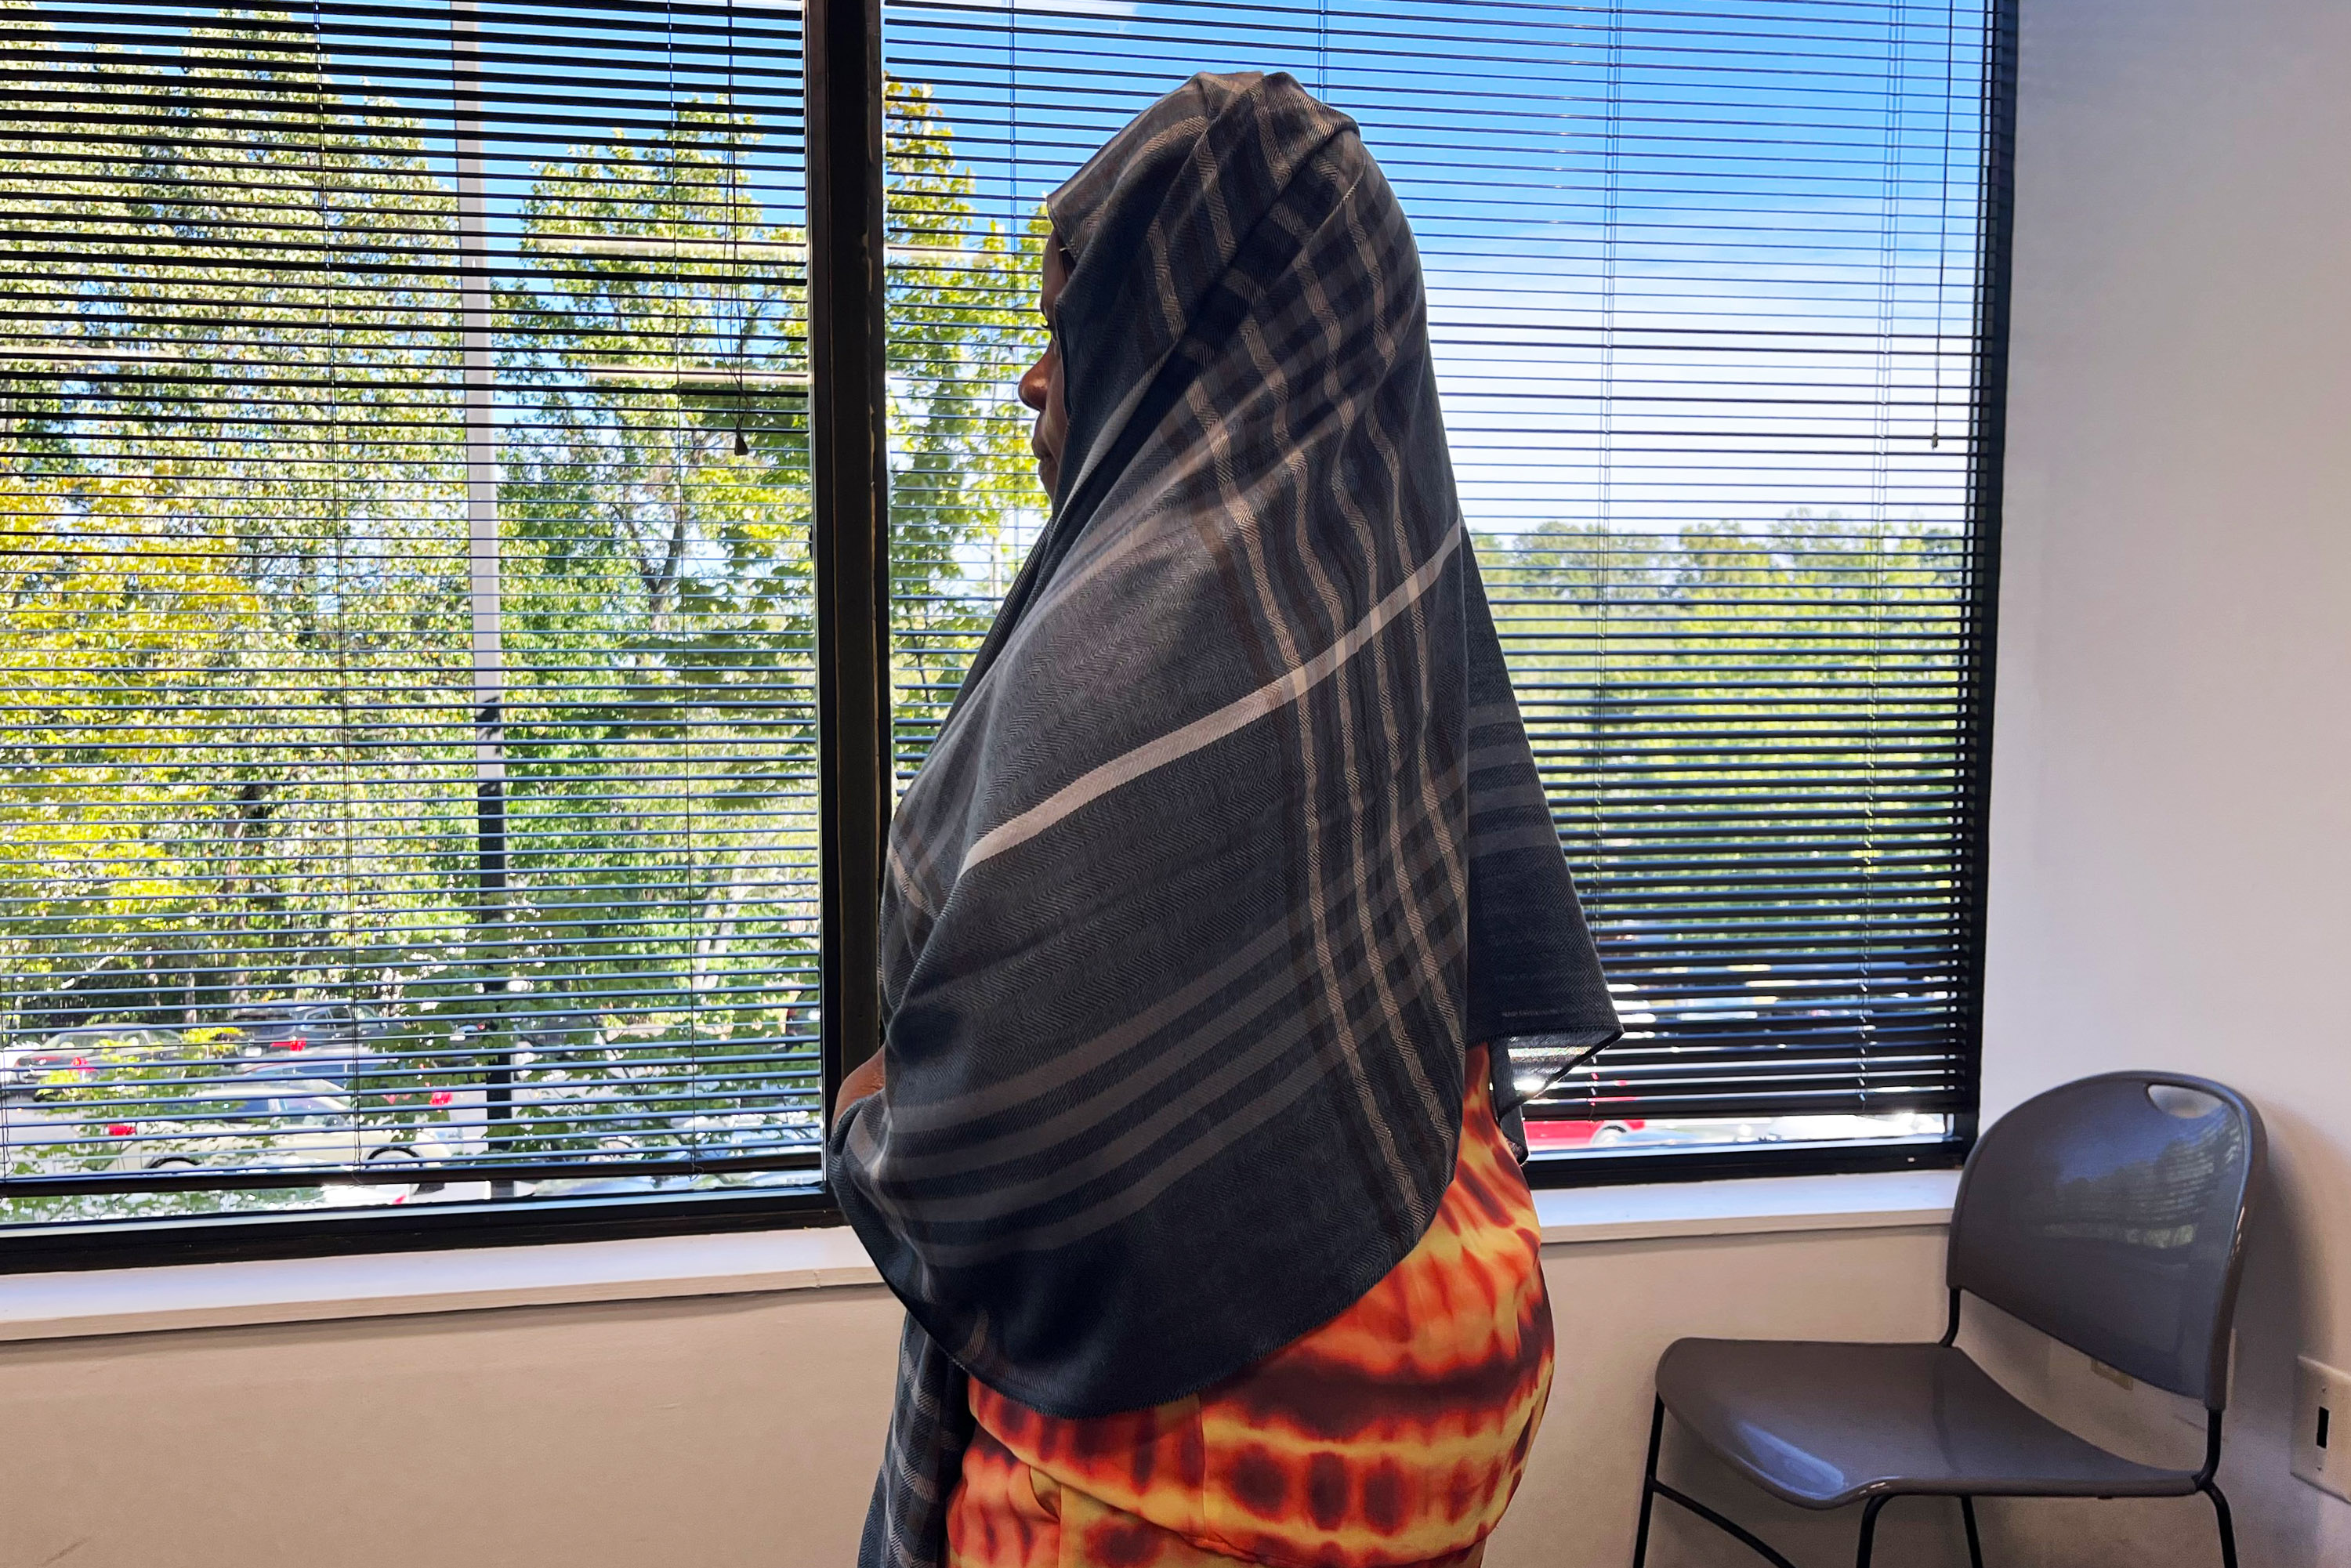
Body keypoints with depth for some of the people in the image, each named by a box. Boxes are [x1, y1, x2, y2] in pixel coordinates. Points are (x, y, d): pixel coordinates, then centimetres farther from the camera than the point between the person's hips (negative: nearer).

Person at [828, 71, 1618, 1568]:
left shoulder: (1134, 629, -25)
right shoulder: (1385, 581, 1)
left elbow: (1008, 1136, -28)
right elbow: (1508, 982, 10)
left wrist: (869, 1127, -6)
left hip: (1202, 1409, -8)